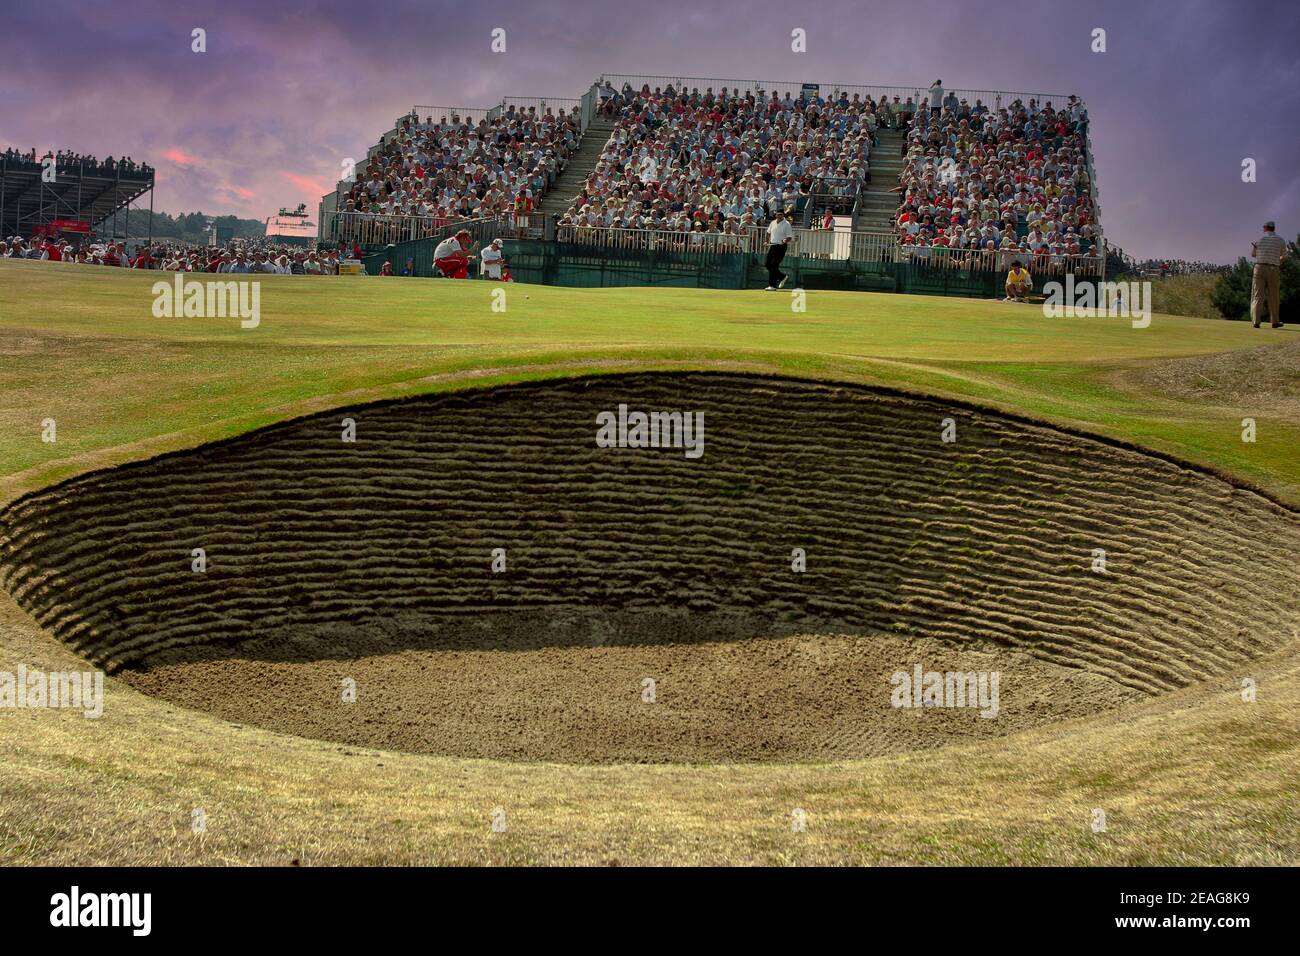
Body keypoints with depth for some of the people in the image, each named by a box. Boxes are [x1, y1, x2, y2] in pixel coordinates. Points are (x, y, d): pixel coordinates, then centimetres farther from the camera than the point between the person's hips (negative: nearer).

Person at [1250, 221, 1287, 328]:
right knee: (1273, 297, 11)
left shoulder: (1259, 239, 2)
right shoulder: (1281, 240, 3)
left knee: (1258, 296, 0)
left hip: (1260, 268, 0)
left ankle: (1255, 321, -10)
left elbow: (1253, 254, 14)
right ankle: (1274, 322, 18)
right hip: (1274, 270, 1)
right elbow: (1284, 258, 10)